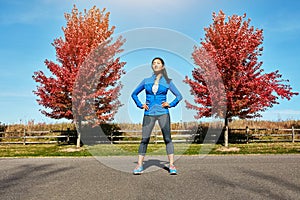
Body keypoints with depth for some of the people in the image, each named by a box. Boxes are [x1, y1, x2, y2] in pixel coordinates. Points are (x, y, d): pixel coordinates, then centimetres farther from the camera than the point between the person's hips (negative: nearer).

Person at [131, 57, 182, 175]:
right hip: (149, 114, 1)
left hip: (163, 113, -1)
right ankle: (139, 165, 8)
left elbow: (179, 96, 12)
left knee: (167, 138, -3)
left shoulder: (167, 82, 7)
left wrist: (170, 104, -2)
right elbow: (134, 94, 18)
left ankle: (171, 165, 5)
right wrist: (140, 105, 5)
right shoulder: (146, 81, 11)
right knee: (144, 139, 0)